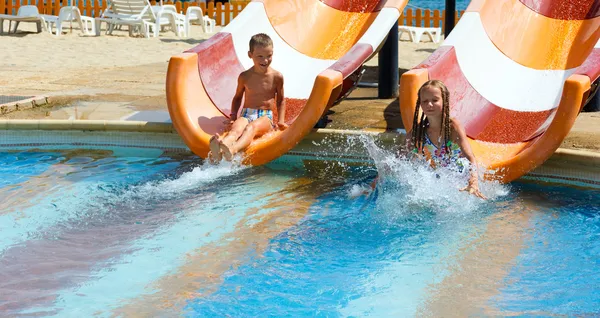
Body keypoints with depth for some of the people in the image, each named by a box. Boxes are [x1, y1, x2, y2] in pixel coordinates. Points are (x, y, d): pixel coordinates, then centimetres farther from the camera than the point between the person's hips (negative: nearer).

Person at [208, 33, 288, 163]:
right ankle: (218, 150, -70)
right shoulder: (245, 77, 7)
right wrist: (233, 116, 9)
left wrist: (281, 121, 6)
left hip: (266, 118, -1)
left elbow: (280, 100, 17)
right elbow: (237, 97, 23)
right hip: (246, 115, 1)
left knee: (252, 127, -38)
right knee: (236, 128, -35)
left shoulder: (277, 77, 4)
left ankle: (233, 149, -71)